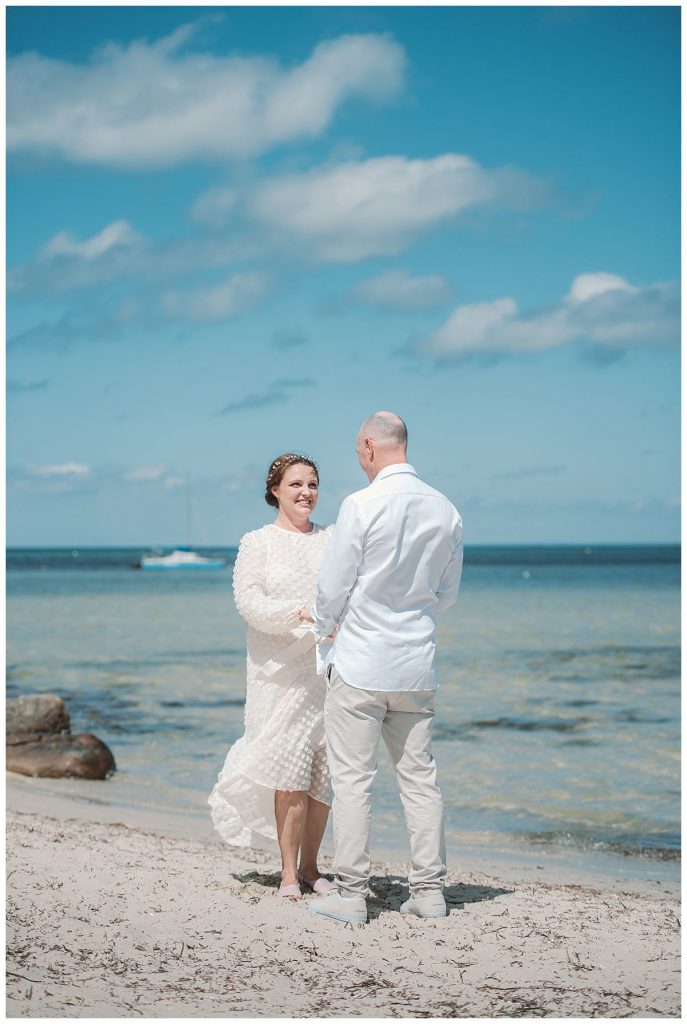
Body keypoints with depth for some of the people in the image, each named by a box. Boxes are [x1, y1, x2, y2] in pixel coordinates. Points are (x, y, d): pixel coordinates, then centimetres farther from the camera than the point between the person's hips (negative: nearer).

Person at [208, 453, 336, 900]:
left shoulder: (333, 539, 13)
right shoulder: (257, 543, 4)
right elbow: (249, 601, -7)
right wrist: (303, 613, -22)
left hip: (328, 670, 3)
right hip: (281, 674, -3)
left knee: (325, 772, 3)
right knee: (291, 771, -8)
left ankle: (310, 866, 16)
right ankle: (289, 872, 2)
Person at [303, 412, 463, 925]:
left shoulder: (362, 505, -14)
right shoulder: (446, 510, 3)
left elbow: (333, 586, -8)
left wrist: (322, 621, 13)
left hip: (361, 662, -5)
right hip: (417, 664, 5)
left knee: (353, 779, 0)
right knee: (420, 777, 11)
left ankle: (351, 894, 2)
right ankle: (430, 890, 13)